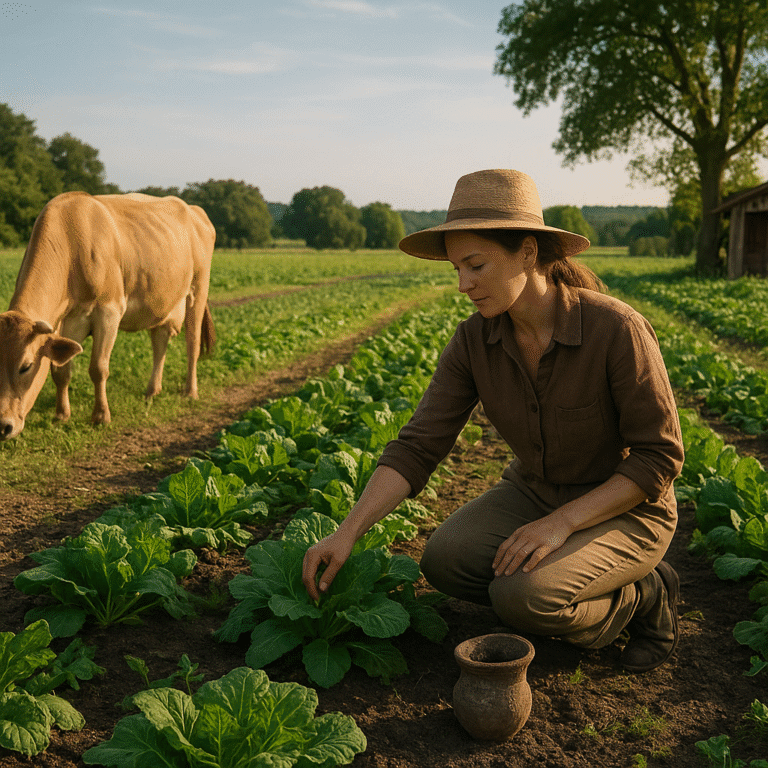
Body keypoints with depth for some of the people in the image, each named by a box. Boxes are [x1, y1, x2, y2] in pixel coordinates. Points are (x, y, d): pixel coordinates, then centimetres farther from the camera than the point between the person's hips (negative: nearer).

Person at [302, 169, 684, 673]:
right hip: (536, 492, 5)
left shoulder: (618, 329, -28)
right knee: (445, 561, -21)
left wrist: (562, 522, -28)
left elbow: (660, 456, -21)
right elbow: (418, 446, -15)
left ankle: (644, 596, 1)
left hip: (626, 510, -5)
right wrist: (348, 532, -26)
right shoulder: (474, 342, -13)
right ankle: (558, 595, 3)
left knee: (520, 598, -29)